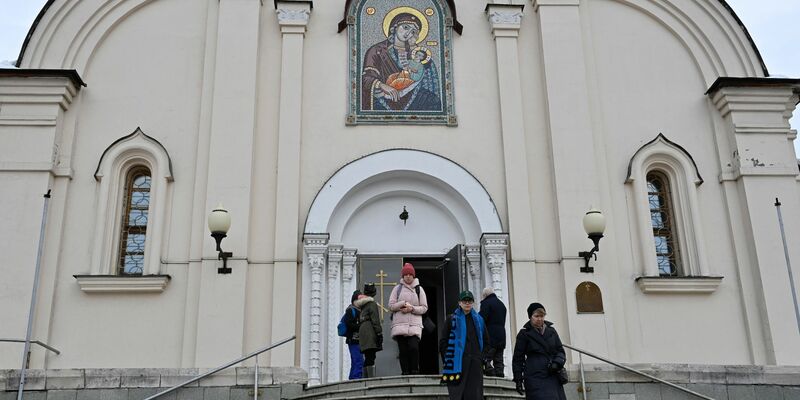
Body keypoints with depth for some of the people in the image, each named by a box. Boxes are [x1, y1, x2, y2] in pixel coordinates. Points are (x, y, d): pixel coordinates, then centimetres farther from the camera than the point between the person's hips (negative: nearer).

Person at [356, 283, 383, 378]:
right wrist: (379, 333, -14)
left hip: (362, 332, 9)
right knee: (371, 357, -15)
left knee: (367, 358, 11)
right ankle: (372, 379, -22)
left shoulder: (362, 305, 21)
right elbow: (375, 320, -13)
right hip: (370, 333, -9)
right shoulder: (372, 304, -5)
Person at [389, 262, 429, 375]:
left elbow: (424, 308, 8)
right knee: (403, 350, -4)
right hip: (400, 324, 1)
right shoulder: (397, 288, 11)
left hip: (415, 324, 0)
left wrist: (412, 308, -8)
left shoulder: (419, 289, 12)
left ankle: (414, 371, -5)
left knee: (414, 347, -17)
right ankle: (405, 372, 3)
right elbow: (391, 306, 6)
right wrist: (403, 304, -8)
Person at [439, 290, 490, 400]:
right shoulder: (452, 319, 4)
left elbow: (486, 341, 20)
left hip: (475, 363, 3)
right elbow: (442, 341, 2)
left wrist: (482, 358, 12)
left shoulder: (478, 320, 15)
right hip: (458, 364, -3)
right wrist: (448, 360, -3)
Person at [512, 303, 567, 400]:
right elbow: (518, 358, 3)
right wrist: (518, 379, -2)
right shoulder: (524, 334, 3)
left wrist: (557, 363, -4)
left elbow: (560, 351, 17)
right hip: (535, 377, -4)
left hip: (553, 376, 4)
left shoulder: (551, 331, 14)